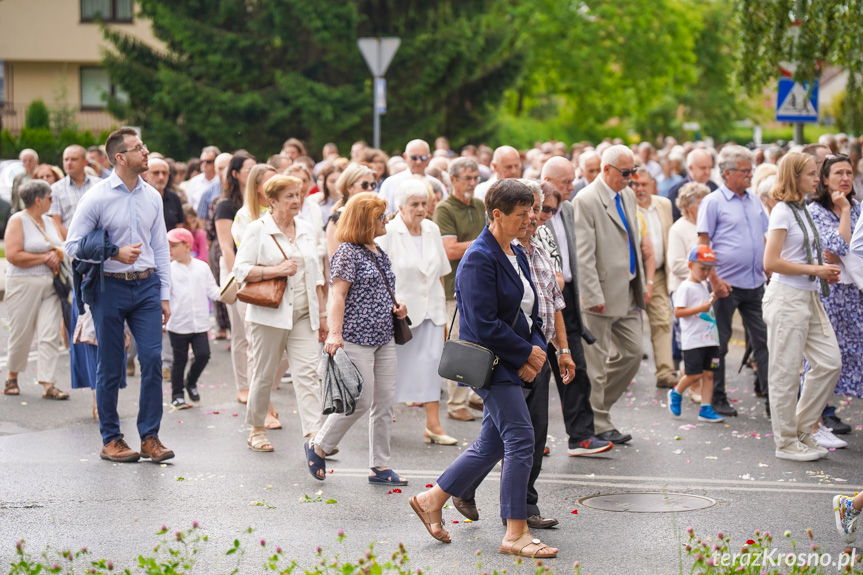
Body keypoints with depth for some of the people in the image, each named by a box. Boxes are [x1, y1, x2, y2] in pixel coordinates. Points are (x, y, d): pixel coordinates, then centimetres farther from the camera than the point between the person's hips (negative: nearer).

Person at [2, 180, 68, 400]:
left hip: (50, 285, 5)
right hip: (24, 285, -5)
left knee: (50, 335, -5)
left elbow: (60, 248, 21)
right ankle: (12, 378, 25)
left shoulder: (49, 221, 15)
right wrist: (45, 258, -11)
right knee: (21, 335, 4)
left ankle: (48, 384, -7)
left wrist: (57, 257, -2)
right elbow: (13, 255, -16)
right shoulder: (18, 221, -6)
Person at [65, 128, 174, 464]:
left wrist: (164, 295, 8)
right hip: (109, 287, -3)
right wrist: (115, 254, -18)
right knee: (111, 367, 5)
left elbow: (160, 247, 11)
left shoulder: (152, 196, 6)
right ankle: (110, 439, 17)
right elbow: (73, 245, -6)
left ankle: (150, 438, 3)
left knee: (152, 359, -5)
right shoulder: (97, 197, -8)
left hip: (146, 285, 4)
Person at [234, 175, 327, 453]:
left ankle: (314, 434, -13)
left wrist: (321, 313, 14)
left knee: (308, 373, -8)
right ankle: (256, 430, 23)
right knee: (264, 375, 5)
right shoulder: (257, 230, -3)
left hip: (303, 315, 4)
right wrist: (275, 270, -20)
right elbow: (241, 270, -9)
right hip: (269, 313, -4)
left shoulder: (307, 230, 13)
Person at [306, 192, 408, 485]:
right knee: (361, 401, -7)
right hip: (357, 338, -9)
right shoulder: (348, 251, -9)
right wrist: (335, 333, -26)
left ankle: (380, 466, 13)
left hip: (383, 339, 9)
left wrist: (397, 308, 9)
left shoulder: (379, 253, 16)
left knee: (385, 402, 6)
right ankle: (318, 447, 12)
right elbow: (337, 294, -16)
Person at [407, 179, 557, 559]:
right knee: (521, 440, -11)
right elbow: (485, 324, -21)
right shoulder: (479, 259, -16)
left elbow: (530, 312, 18)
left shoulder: (517, 256, 14)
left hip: (514, 365, 9)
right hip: (491, 362, -9)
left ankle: (431, 500, 27)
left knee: (492, 445, 13)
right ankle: (516, 534, -4)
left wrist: (537, 350, 0)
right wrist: (527, 353, -13)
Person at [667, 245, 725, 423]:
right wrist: (701, 308, -21)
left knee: (708, 373, 3)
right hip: (693, 340, -8)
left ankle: (705, 409, 5)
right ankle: (676, 393, 22)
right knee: (694, 374, -5)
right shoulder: (685, 287, -9)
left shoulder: (703, 286, 17)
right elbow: (678, 312, -16)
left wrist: (712, 299, 13)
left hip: (710, 338, 8)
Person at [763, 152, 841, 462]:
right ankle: (786, 442, 9)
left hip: (809, 296, 9)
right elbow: (771, 262, -18)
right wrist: (814, 269, -15)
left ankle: (802, 430, 17)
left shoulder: (803, 211, 14)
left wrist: (824, 271, 5)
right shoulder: (782, 211, -11)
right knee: (786, 372, 0)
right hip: (786, 297, -9)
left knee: (830, 362, 5)